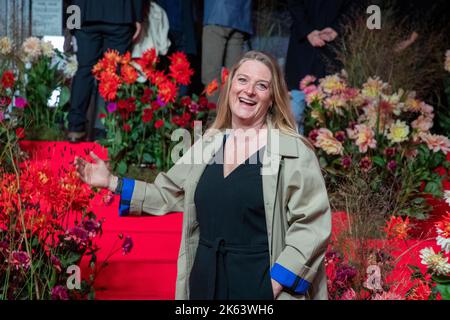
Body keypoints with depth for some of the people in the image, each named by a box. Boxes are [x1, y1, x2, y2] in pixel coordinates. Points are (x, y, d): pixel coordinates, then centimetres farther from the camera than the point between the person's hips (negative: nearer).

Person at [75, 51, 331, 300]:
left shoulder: (295, 152, -8)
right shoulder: (209, 144, 9)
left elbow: (312, 226, -13)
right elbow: (169, 195, 19)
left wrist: (276, 283, -18)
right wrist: (112, 183, 13)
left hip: (260, 283, -5)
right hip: (205, 281, 5)